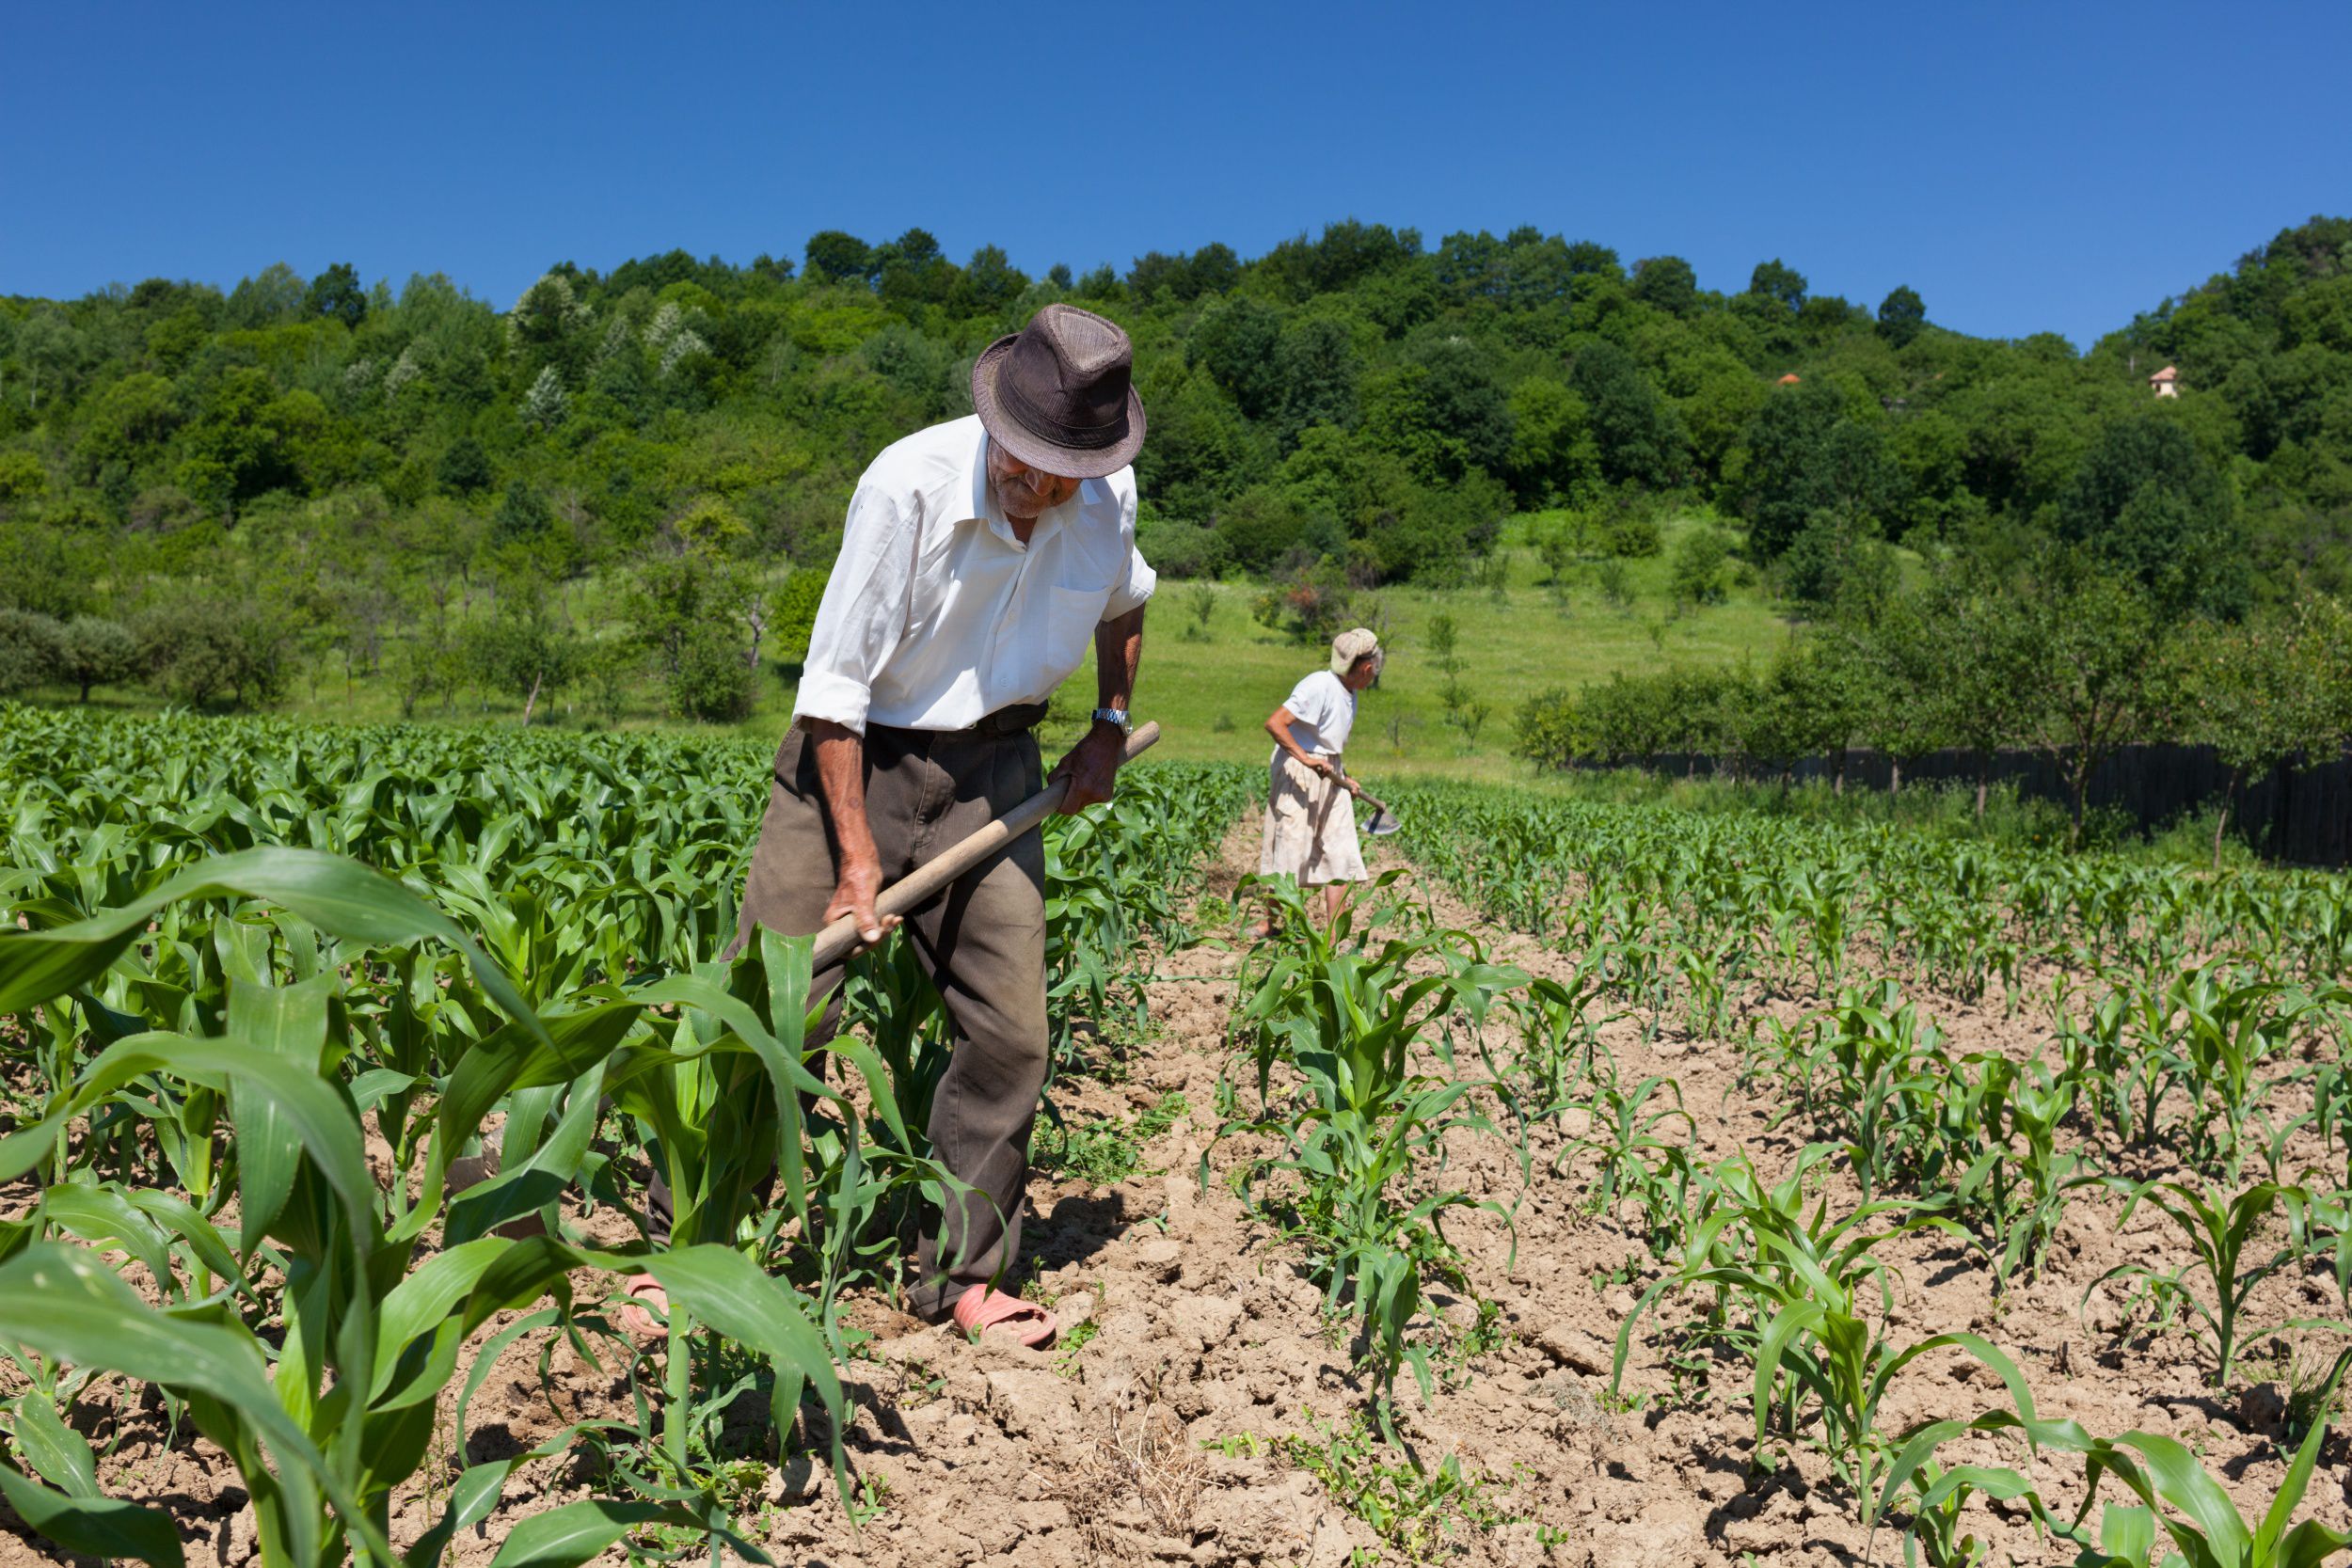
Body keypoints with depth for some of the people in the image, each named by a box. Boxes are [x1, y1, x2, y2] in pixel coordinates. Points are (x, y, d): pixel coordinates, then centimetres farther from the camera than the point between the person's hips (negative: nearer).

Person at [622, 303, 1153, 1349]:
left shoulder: (1108, 498, -6)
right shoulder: (910, 485, -23)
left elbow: (1123, 602, 20)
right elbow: (835, 680, -19)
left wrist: (1110, 724, 11)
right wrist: (858, 855, -21)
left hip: (989, 768, 4)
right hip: (857, 754, -4)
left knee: (1009, 1031, -1)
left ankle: (961, 1276, 13)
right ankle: (682, 1245, 8)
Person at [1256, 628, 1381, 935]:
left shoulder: (1348, 694, 11)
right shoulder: (1319, 686, -18)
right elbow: (1274, 723, -25)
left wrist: (1345, 778, 19)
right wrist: (1304, 758, -29)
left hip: (1329, 775, 9)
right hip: (1297, 773, -9)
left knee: (1342, 854, 2)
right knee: (1290, 851, -3)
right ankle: (1267, 924, 12)